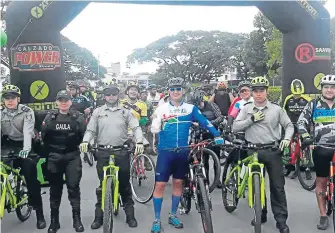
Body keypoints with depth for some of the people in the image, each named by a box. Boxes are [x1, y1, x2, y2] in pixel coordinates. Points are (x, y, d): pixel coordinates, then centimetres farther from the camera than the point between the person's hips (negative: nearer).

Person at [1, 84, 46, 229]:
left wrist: (26, 149, -40)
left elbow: (28, 131, -24)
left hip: (23, 145, -4)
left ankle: (39, 213, -4)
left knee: (31, 176, -10)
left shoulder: (27, 112, -11)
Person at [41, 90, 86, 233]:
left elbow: (84, 135, 0)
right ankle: (54, 220, 20)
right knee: (55, 188, 9)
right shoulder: (50, 117, 4)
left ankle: (76, 218, 9)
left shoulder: (78, 117, 2)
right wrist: (51, 150, 2)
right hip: (54, 157, 2)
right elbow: (44, 136, 5)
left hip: (72, 156, -1)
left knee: (73, 187, -3)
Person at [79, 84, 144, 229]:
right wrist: (85, 141, -14)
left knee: (125, 184, 7)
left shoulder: (126, 111, 6)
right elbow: (90, 130, 6)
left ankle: (130, 215, 19)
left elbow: (136, 127, -2)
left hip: (122, 152, 0)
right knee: (102, 185, 6)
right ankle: (99, 216, 17)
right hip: (103, 152, 1)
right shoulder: (98, 112, 8)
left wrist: (139, 142, -19)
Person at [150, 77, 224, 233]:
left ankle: (173, 215, 28)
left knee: (178, 183, 12)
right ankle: (157, 219, 11)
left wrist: (217, 135, -12)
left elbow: (204, 122, -1)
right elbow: (154, 130, -5)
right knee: (160, 185, -2)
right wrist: (159, 122, -25)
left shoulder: (190, 108, 3)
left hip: (183, 152, 2)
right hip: (165, 152, -2)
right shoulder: (161, 108, 0)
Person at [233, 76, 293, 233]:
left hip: (273, 151, -1)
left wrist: (287, 138, -11)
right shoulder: (246, 109, 4)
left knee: (277, 186, 0)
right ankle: (260, 214, 26)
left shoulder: (276, 109, 2)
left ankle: (281, 219, 8)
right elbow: (235, 127, -4)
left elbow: (289, 125, 8)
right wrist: (252, 119, -13)